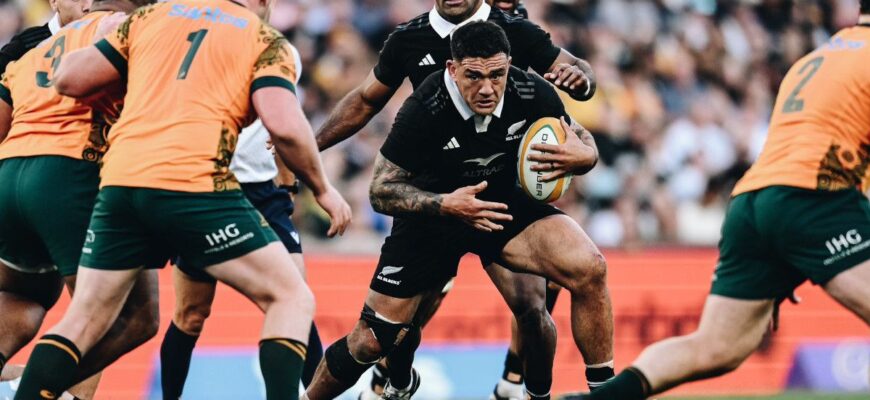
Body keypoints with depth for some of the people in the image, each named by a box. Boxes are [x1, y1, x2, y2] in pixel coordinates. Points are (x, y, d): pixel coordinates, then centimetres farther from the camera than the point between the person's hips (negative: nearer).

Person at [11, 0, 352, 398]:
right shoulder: (266, 40, 10)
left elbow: (69, 79, 16)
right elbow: (284, 126, -5)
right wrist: (322, 189, 9)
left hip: (119, 183, 4)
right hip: (195, 185, -4)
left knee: (83, 322, 16)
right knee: (291, 298, 7)